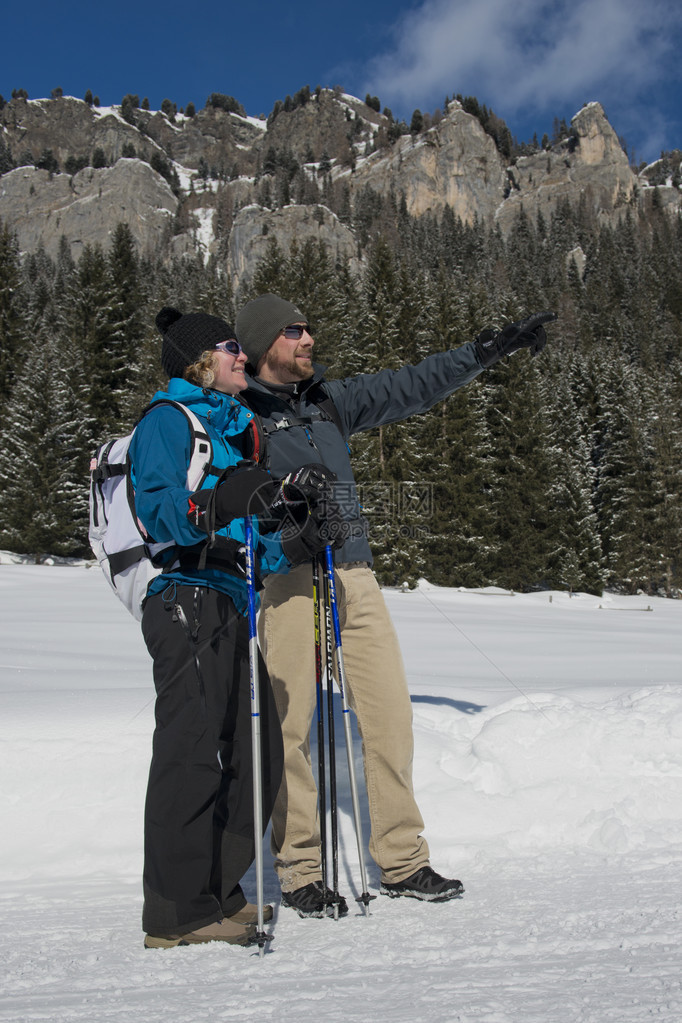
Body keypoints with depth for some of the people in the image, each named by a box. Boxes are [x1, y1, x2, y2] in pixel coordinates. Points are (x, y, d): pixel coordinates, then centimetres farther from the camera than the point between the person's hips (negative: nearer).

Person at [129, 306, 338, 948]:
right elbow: (157, 511, -17)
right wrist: (220, 506, -33)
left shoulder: (230, 429, 26)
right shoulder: (166, 420, -1)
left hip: (228, 606, 9)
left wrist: (295, 546, 12)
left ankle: (217, 891, 18)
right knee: (193, 751, -9)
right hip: (186, 603, -9)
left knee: (256, 752, 8)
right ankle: (177, 912, -2)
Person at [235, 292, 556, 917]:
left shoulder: (329, 401, 19)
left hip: (355, 575, 6)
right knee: (289, 725, -4)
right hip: (287, 578, -6)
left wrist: (488, 351, 22)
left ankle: (403, 863, 14)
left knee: (389, 712, 4)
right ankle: (301, 873, 9)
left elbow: (410, 387, 23)